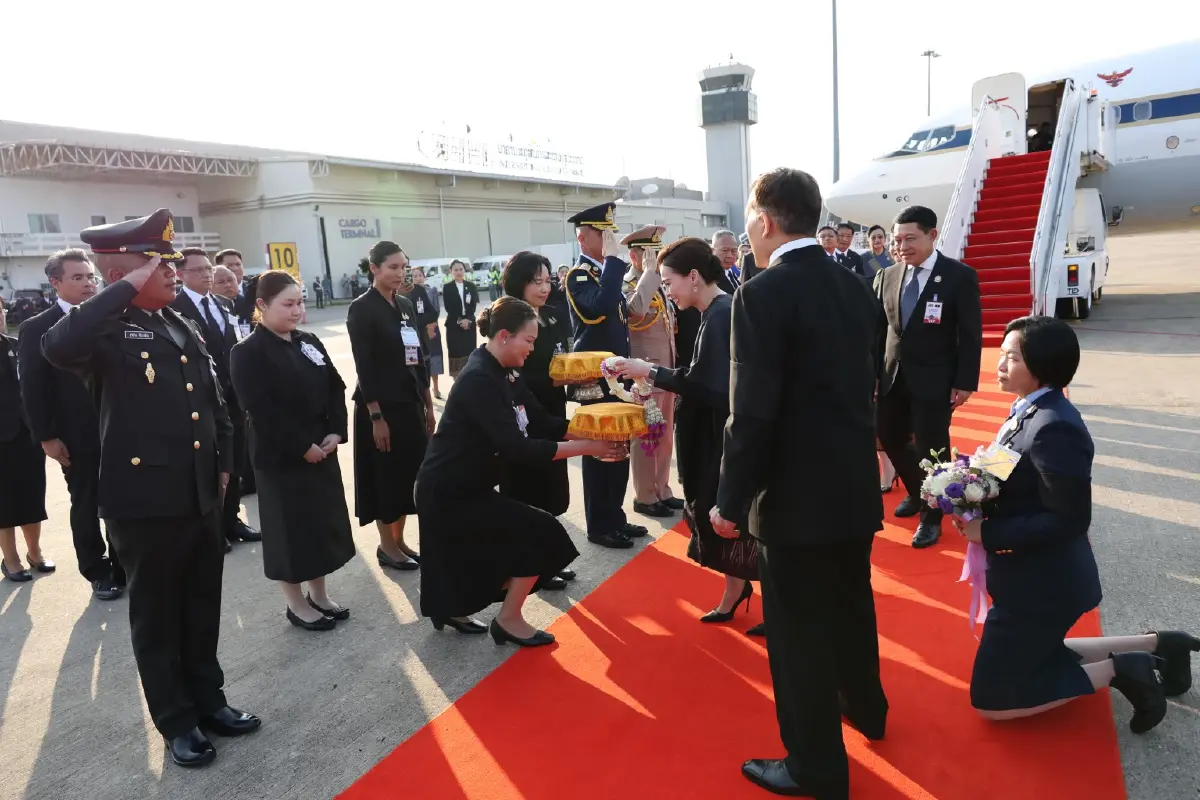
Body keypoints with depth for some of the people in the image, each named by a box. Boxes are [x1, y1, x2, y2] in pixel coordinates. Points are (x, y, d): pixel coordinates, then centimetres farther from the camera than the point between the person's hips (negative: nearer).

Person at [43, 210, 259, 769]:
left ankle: (208, 700, 35)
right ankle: (176, 721, 28)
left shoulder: (181, 327, 10)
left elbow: (214, 403, 17)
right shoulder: (107, 330, -12)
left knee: (202, 607, 18)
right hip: (145, 501, -6)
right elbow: (58, 348, -37)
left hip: (200, 495, 6)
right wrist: (127, 291, -28)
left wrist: (224, 465, 14)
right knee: (157, 616, 11)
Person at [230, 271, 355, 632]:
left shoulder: (309, 342, 8)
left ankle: (318, 594, 30)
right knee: (291, 528, 4)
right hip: (281, 457, -6)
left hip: (322, 449, 7)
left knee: (324, 522, 14)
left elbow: (335, 388, 7)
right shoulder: (247, 353, -12)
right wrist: (302, 447, -18)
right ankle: (296, 604, 21)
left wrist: (335, 432, -6)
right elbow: (262, 412, -20)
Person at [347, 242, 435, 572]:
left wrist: (428, 405, 11)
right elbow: (363, 367, -15)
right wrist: (376, 416, -18)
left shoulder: (406, 305, 10)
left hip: (410, 403, 7)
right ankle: (387, 546, 18)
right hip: (381, 406, -7)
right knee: (386, 475, 3)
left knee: (410, 472, 11)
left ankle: (399, 540, 25)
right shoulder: (362, 309, -10)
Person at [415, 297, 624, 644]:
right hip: (449, 494, -10)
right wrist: (587, 447, -29)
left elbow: (543, 423, 3)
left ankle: (453, 609, 40)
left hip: (464, 488, 10)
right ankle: (509, 620, 6)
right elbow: (516, 449, -33)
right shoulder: (479, 380, -26)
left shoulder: (502, 373, 4)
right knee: (542, 533, -8)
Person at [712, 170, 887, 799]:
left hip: (797, 494, -8)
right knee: (851, 604, 27)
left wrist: (730, 501, -12)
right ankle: (865, 707, 49)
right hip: (856, 485, 8)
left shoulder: (763, 294, -19)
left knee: (798, 630, 8)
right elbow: (865, 382, 12)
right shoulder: (854, 286, 5)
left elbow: (752, 415, -22)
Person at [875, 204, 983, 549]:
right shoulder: (887, 276, 6)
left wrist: (964, 382, -11)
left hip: (934, 379, -5)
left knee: (931, 448, 2)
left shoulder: (960, 276, -7)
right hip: (892, 377, 5)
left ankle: (931, 516, 22)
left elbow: (971, 335, -7)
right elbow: (879, 328, 9)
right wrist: (873, 372, 6)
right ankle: (917, 492, 41)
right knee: (890, 438, 14)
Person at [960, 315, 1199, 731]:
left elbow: (1068, 520, -27)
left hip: (1043, 584, -9)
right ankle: (1155, 646, 29)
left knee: (989, 699, 3)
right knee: (1032, 655, 28)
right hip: (1034, 576, 9)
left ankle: (1115, 671, 7)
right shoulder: (1031, 411, 3)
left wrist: (986, 532, -23)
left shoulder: (1054, 428, -26)